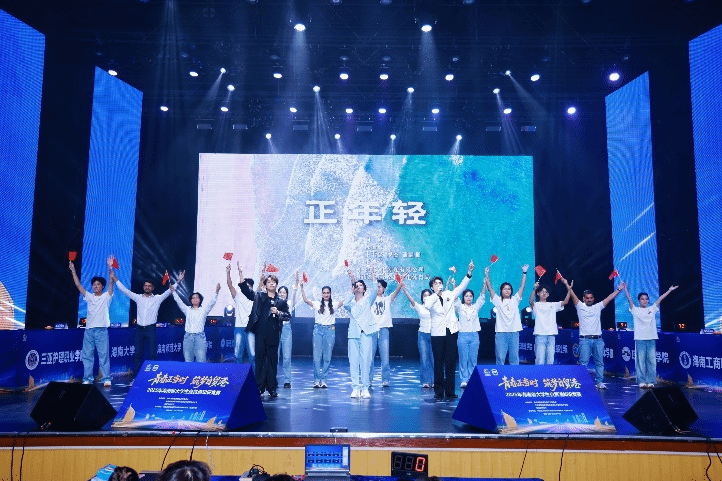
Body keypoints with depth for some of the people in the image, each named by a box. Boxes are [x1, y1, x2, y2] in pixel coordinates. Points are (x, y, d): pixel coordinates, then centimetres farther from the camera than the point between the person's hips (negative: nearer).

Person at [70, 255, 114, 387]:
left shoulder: (106, 296, 2)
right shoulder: (89, 297, 12)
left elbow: (111, 283, -11)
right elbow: (78, 285, 7)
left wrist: (110, 269, -23)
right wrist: (73, 271, -1)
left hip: (101, 330, -4)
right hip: (89, 330, 4)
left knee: (104, 355, -2)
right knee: (87, 356, 7)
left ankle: (106, 379, 1)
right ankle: (87, 379, 15)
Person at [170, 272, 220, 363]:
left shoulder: (204, 310, 9)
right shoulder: (187, 310, 15)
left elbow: (212, 302, -4)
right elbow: (178, 301, 8)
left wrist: (216, 292, -20)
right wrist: (173, 290, -4)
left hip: (200, 337, -2)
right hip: (188, 337, 2)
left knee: (201, 361, -7)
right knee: (188, 361, 2)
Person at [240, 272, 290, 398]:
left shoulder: (281, 301, 11)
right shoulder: (259, 297, 11)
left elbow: (288, 316, 10)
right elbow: (245, 289, 3)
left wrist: (278, 313, -8)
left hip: (273, 334, 0)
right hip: (260, 332, 0)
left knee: (272, 360, 4)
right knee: (260, 359, 4)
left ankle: (272, 388, 12)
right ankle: (259, 387, 13)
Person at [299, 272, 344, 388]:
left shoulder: (334, 305, 7)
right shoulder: (316, 304, 7)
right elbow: (305, 300, -6)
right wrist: (301, 287, -15)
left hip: (330, 330, 0)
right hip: (318, 329, 0)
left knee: (327, 356, 1)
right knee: (317, 355, -1)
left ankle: (324, 380, 9)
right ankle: (317, 380, 6)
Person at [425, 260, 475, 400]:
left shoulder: (449, 294, 10)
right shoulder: (430, 299, 2)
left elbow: (461, 287, 0)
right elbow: (427, 305, -20)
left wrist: (469, 273, -11)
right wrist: (436, 294, -16)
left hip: (452, 332, 2)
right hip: (437, 333, -2)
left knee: (451, 362, 4)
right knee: (438, 363, 2)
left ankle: (450, 391, 10)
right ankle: (438, 391, 10)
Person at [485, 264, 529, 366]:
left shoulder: (515, 300, 13)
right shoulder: (498, 301, 8)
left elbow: (522, 287, 9)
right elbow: (490, 288, 0)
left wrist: (524, 273, 4)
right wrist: (486, 275, -6)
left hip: (514, 332, 2)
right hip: (501, 332, -2)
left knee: (514, 357, 5)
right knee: (500, 358, -1)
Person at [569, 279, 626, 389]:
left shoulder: (598, 307, 14)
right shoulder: (580, 306, 6)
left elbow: (609, 298, 11)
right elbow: (573, 296, -5)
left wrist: (619, 289, 7)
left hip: (598, 339, 3)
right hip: (585, 339, -3)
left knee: (599, 362, 7)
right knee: (583, 362, -4)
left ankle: (600, 382, 14)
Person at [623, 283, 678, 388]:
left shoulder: (652, 309, 14)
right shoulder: (635, 310, 4)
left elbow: (660, 299, 12)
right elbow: (629, 299, -8)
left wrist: (670, 290, 12)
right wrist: (625, 289, -19)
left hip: (651, 338, 3)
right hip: (640, 339, -3)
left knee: (652, 361, 4)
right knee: (641, 361, -1)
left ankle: (651, 381, 11)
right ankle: (642, 382, 4)